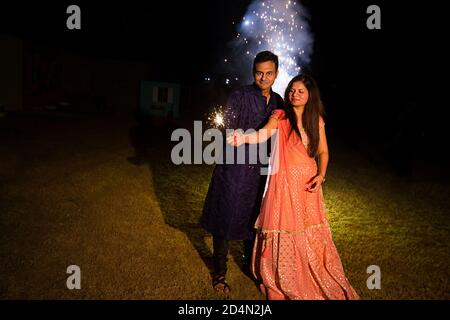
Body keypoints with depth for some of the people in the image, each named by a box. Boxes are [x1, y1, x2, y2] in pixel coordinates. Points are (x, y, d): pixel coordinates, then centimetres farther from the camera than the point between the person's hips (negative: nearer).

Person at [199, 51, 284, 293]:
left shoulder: (278, 102, 8)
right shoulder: (240, 97, -8)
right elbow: (229, 132, -13)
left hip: (260, 170, 5)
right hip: (235, 169, -5)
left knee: (254, 218, 17)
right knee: (225, 220, 2)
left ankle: (249, 263, 38)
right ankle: (219, 274, 18)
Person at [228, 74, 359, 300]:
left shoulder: (316, 120, 6)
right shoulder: (280, 116, -4)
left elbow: (323, 152, 11)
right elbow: (264, 133, -23)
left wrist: (321, 175, -5)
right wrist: (245, 138, -44)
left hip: (308, 182, 3)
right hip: (284, 182, -3)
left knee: (310, 235, 10)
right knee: (283, 233, 2)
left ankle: (314, 281, 33)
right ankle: (283, 282, 23)